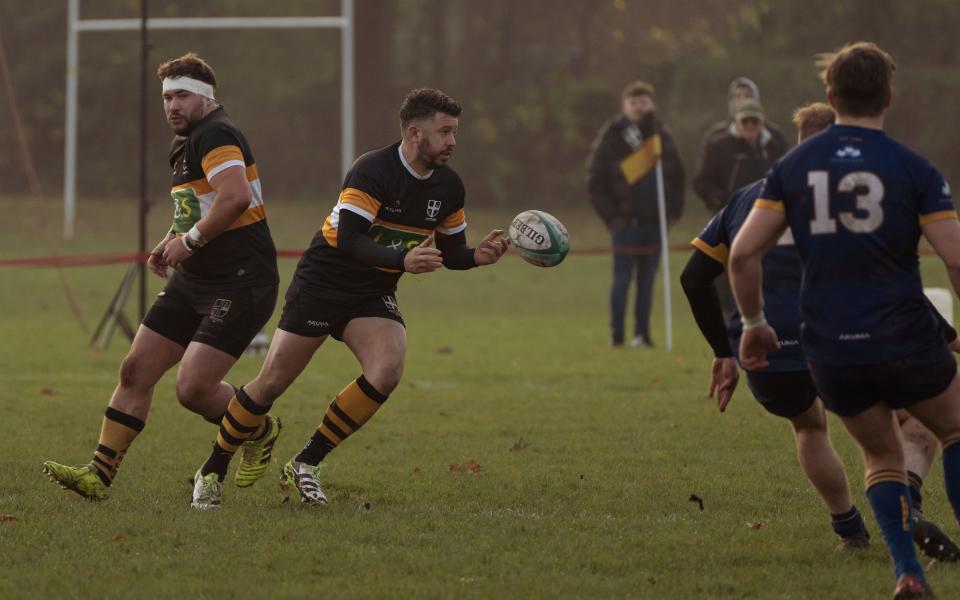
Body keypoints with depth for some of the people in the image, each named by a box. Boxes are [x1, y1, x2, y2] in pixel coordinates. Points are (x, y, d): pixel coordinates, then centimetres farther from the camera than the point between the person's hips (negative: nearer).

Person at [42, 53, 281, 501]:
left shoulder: (214, 135, -16)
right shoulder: (183, 144, 17)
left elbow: (235, 197, -32)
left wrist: (190, 239, -22)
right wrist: (168, 244, 14)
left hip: (240, 285, -10)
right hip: (193, 280, 10)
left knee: (193, 389, -14)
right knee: (136, 369, 3)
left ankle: (260, 431, 14)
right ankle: (99, 474, 6)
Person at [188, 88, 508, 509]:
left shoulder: (448, 186, -1)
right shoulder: (373, 171, -23)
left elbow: (449, 253, 10)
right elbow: (349, 240, -31)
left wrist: (478, 256, -12)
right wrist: (403, 260, -43)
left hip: (374, 295, 5)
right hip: (321, 283, -5)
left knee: (386, 372, -21)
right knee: (272, 383, -3)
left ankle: (305, 465, -7)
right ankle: (211, 473, 17)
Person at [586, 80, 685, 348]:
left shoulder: (661, 135, 9)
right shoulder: (612, 137, -4)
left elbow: (677, 174, 17)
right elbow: (595, 180, -3)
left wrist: (674, 211, 7)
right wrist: (610, 216, -8)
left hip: (654, 222, 4)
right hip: (626, 222, -4)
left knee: (647, 280, 6)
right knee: (622, 278, -3)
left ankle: (642, 333, 11)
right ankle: (617, 334, 2)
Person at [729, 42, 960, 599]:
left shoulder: (793, 167, 3)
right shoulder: (915, 170, -7)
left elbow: (744, 252, -1)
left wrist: (753, 323, 12)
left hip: (831, 353, 3)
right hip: (906, 341, -3)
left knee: (883, 455, 21)